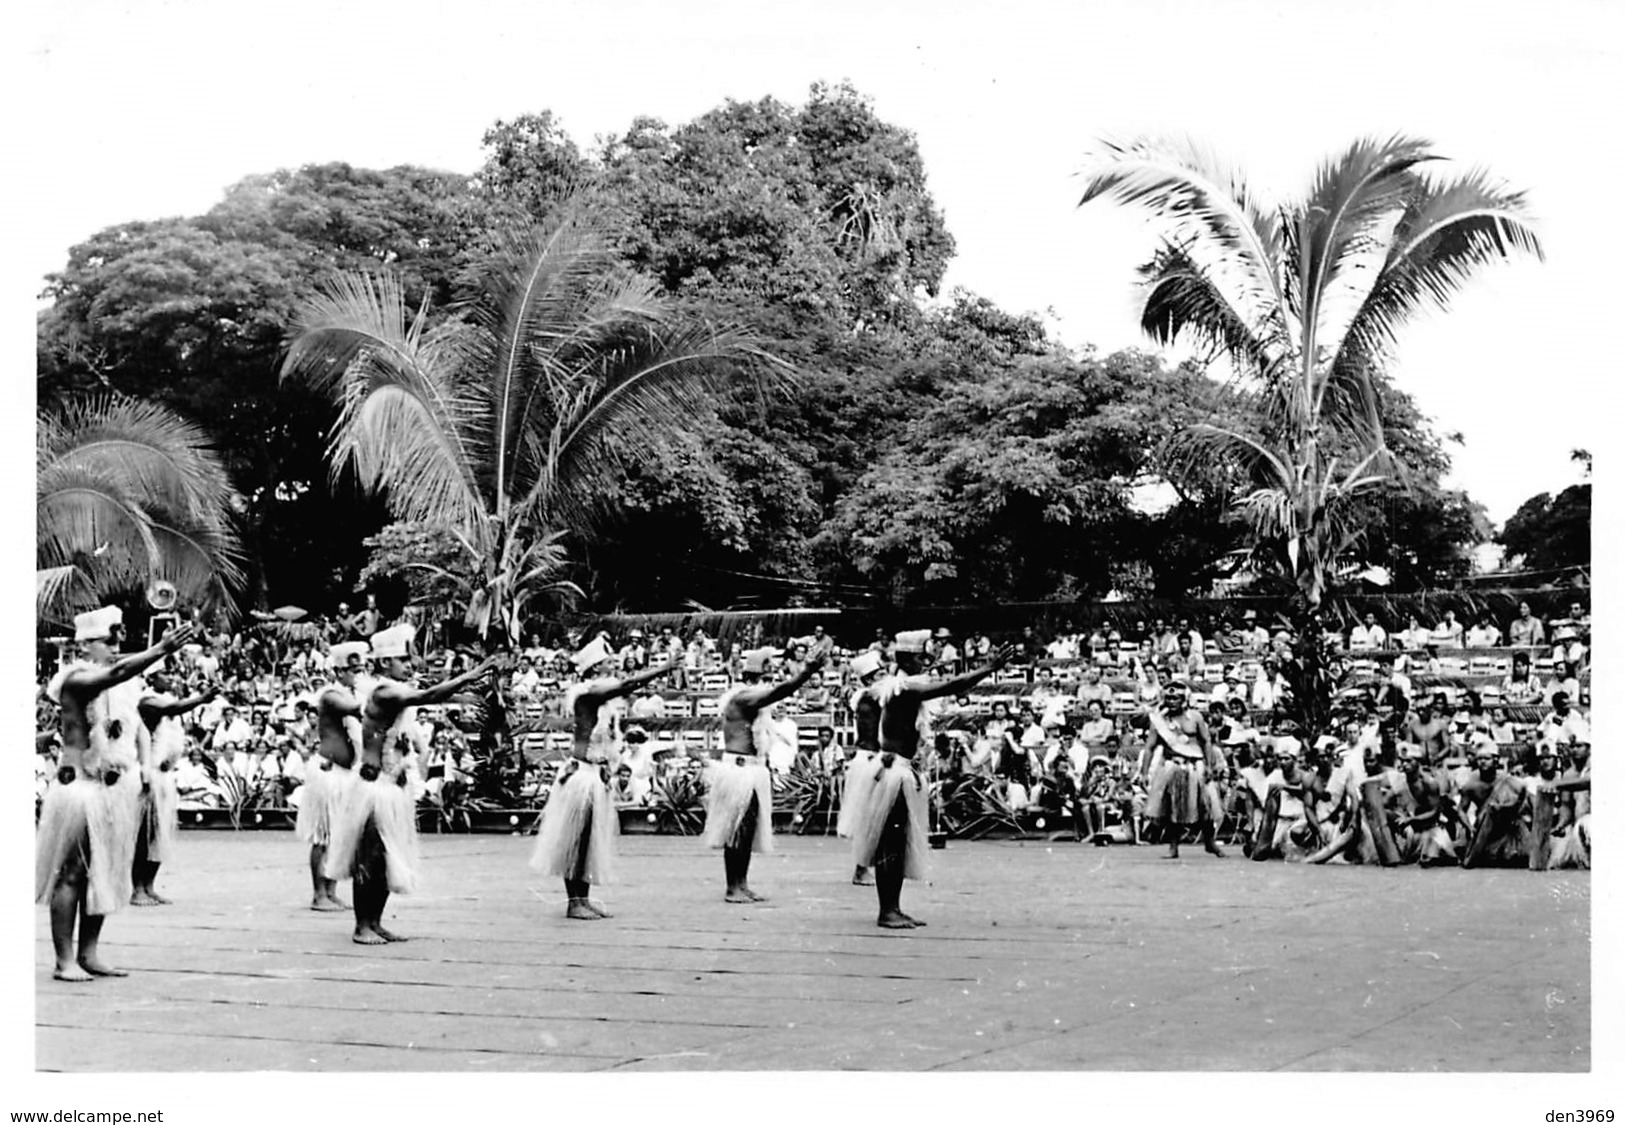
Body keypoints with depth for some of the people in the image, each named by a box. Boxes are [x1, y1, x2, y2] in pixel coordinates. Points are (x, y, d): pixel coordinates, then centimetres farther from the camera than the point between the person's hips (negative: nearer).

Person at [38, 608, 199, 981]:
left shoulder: (126, 686, 12)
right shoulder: (77, 679, -10)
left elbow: (137, 729, 23)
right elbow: (114, 673, -29)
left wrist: (140, 768, 10)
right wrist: (161, 650, -39)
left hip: (119, 788, 7)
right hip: (80, 786, -7)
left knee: (104, 874, 10)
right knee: (71, 874, -2)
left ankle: (89, 954, 18)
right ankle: (64, 960, 1)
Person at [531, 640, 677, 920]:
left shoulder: (599, 691, 12)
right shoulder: (588, 691, -15)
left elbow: (628, 686, 13)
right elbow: (627, 684, -22)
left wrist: (664, 666, 7)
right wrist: (665, 668, -18)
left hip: (597, 774, 10)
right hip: (583, 773, -10)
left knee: (591, 839, 12)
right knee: (576, 840, -3)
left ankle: (583, 898, 19)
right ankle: (573, 901, 3)